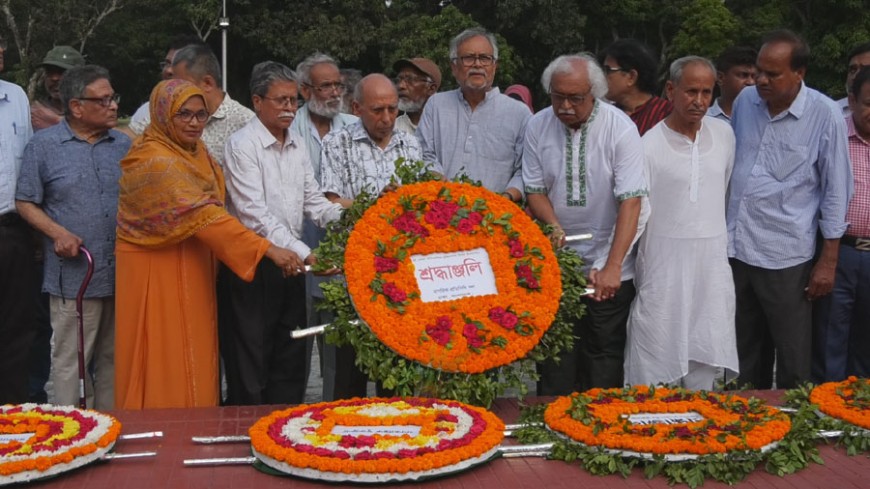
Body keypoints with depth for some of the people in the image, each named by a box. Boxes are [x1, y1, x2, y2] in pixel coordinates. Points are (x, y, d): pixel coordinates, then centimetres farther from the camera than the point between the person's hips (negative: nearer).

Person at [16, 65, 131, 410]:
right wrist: (58, 233, -13)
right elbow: (26, 203, 2)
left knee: (114, 359, 14)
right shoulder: (44, 145, -1)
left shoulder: (124, 145, 10)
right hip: (73, 276, -4)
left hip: (124, 274, 4)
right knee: (71, 363, 0)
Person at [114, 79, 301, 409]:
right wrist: (268, 249, -33)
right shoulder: (154, 162, -20)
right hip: (158, 273, -8)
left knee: (194, 363, 11)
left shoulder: (194, 152, 8)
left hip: (193, 270, 8)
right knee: (167, 365, -1)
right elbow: (204, 215, -28)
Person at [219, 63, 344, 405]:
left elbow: (313, 200, 13)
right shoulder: (242, 145, -11)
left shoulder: (296, 146, 12)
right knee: (250, 365, 2)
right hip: (252, 266, -7)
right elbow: (255, 213, -19)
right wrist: (304, 254, -27)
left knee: (291, 362, 14)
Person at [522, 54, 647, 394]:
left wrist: (612, 267, -21)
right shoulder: (538, 126, -2)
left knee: (605, 354, 4)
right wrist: (554, 226, -15)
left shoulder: (620, 128, -11)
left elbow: (631, 200, -15)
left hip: (608, 267, -2)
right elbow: (535, 190, 6)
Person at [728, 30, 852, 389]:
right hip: (735, 249, 4)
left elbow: (835, 191, -5)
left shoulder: (824, 115, -9)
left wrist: (828, 260, -5)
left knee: (792, 363, 4)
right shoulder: (744, 101, 4)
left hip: (785, 257, -4)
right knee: (744, 355, 16)